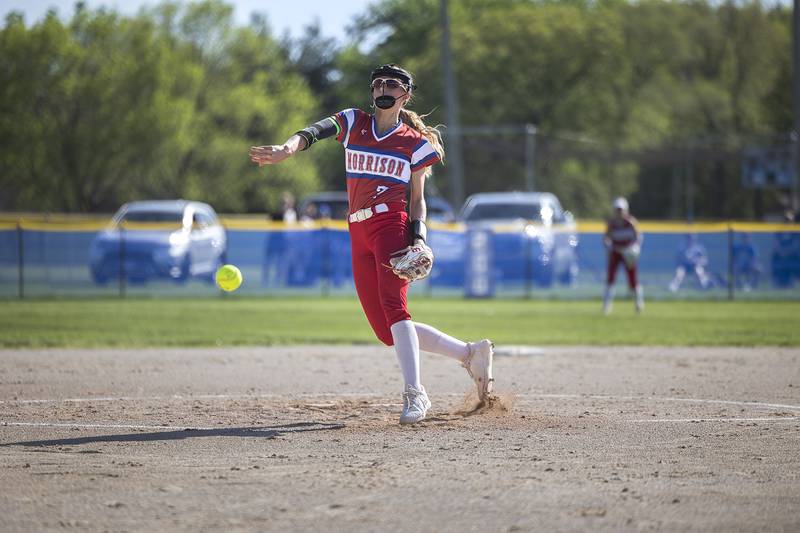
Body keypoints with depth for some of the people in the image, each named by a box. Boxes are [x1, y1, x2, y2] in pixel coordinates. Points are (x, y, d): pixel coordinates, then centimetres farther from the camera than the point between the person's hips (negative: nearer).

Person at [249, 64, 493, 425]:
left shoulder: (415, 143, 8)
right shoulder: (353, 123, 13)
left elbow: (417, 200, 10)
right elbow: (318, 130, -7)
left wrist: (419, 240, -8)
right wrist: (287, 148, -28)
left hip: (392, 226, -4)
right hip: (359, 236, 4)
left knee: (393, 305, -27)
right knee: (389, 333, 2)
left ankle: (415, 392, -32)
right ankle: (470, 353, 16)